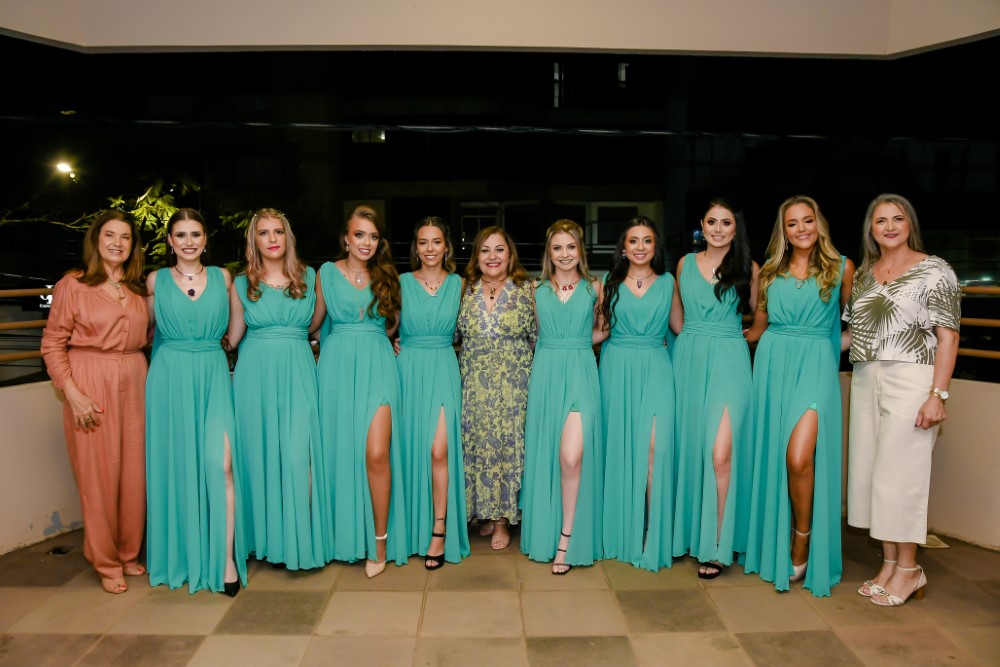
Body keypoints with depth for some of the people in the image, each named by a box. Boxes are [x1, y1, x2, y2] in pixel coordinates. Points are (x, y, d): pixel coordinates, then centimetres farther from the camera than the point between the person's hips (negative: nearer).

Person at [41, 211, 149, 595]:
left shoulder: (139, 289, 11)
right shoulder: (72, 285, -3)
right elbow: (52, 344, -5)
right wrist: (73, 394, -13)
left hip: (134, 382, 4)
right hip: (90, 384, -4)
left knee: (134, 472, 9)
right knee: (98, 474, 3)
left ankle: (129, 553, 26)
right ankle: (106, 563, 19)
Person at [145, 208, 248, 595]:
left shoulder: (222, 278, 7)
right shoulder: (155, 281, 6)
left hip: (213, 377, 0)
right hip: (169, 378, 0)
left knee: (221, 463, -12)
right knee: (175, 465, 5)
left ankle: (226, 555, -4)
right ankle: (181, 555, 21)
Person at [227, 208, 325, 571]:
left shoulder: (309, 277, 8)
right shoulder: (241, 284, 8)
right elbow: (232, 337, 13)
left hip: (297, 374, -1)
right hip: (255, 374, 1)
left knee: (297, 456, -10)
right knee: (260, 456, 3)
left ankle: (300, 539, 2)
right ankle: (267, 539, 18)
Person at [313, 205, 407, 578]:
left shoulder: (387, 277, 9)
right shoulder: (327, 273, 7)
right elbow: (313, 322, 14)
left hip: (377, 366, 0)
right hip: (337, 366, 1)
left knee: (376, 454, -13)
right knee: (339, 451, 5)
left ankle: (380, 540, 1)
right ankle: (343, 536, 22)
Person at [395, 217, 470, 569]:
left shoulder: (459, 284, 6)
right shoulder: (402, 282, 5)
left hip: (443, 370, -1)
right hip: (408, 370, 1)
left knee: (439, 450, -12)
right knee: (410, 448, 5)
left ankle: (440, 531, 0)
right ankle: (414, 527, 21)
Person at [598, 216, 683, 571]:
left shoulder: (667, 282, 8)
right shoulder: (610, 282, 7)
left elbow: (680, 327, 12)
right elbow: (601, 330, 10)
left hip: (655, 369, 0)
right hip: (617, 368, 1)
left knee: (656, 446, -15)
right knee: (620, 446, 4)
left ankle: (654, 531, -3)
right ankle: (621, 528, 18)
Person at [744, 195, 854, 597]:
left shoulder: (841, 268, 5)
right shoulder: (770, 270, 11)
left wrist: (840, 344, 1)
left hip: (816, 366, -3)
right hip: (772, 365, 3)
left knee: (798, 457, -18)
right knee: (772, 454, 6)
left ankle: (804, 540, 4)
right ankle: (774, 544, 22)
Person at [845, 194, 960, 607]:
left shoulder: (934, 271, -3)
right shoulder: (864, 274, 14)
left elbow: (948, 336, -8)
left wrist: (938, 395, -15)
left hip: (911, 381, -6)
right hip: (866, 382, 6)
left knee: (898, 474, -4)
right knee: (870, 470, 7)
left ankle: (909, 569, 13)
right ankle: (889, 564, 20)